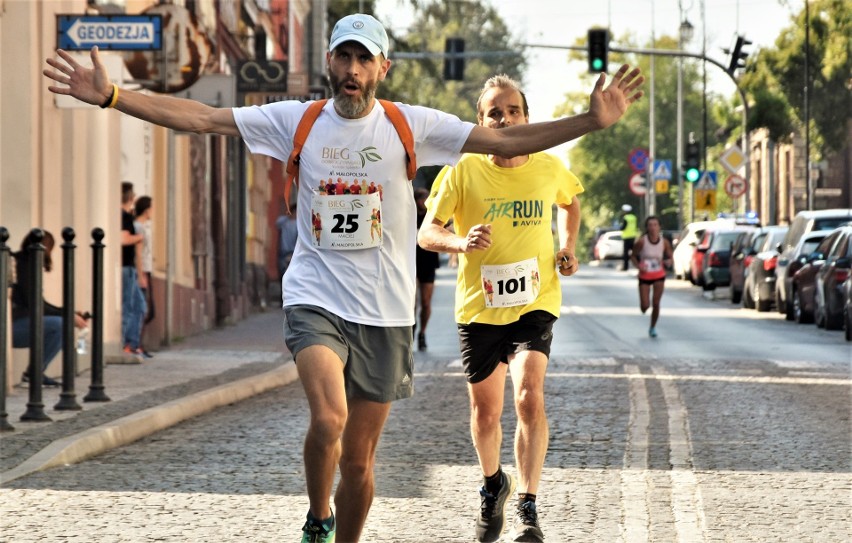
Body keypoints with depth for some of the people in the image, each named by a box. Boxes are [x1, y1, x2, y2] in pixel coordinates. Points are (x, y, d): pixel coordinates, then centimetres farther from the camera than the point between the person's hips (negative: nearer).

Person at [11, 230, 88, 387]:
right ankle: (33, 374, -13)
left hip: (21, 322, 10)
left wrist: (71, 314, 8)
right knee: (59, 325, -22)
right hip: (11, 325, -10)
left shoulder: (26, 264, 14)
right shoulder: (23, 265, -13)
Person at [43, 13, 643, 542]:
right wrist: (111, 97, -13)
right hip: (316, 297, -1)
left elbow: (507, 141, -4)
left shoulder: (411, 125, -1)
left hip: (385, 310, 1)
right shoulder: (296, 121, 0)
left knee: (359, 458, 7)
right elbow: (199, 118, -4)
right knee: (328, 420, -25)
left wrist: (592, 121, -16)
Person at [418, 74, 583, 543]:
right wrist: (461, 243, -30)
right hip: (479, 306, 1)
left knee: (529, 395, -23)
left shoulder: (550, 168, -2)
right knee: (485, 411, 13)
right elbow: (426, 232, -9)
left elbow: (569, 202, 21)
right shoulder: (463, 171, -9)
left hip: (534, 303, -1)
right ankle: (493, 485, 44)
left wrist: (567, 247, 4)